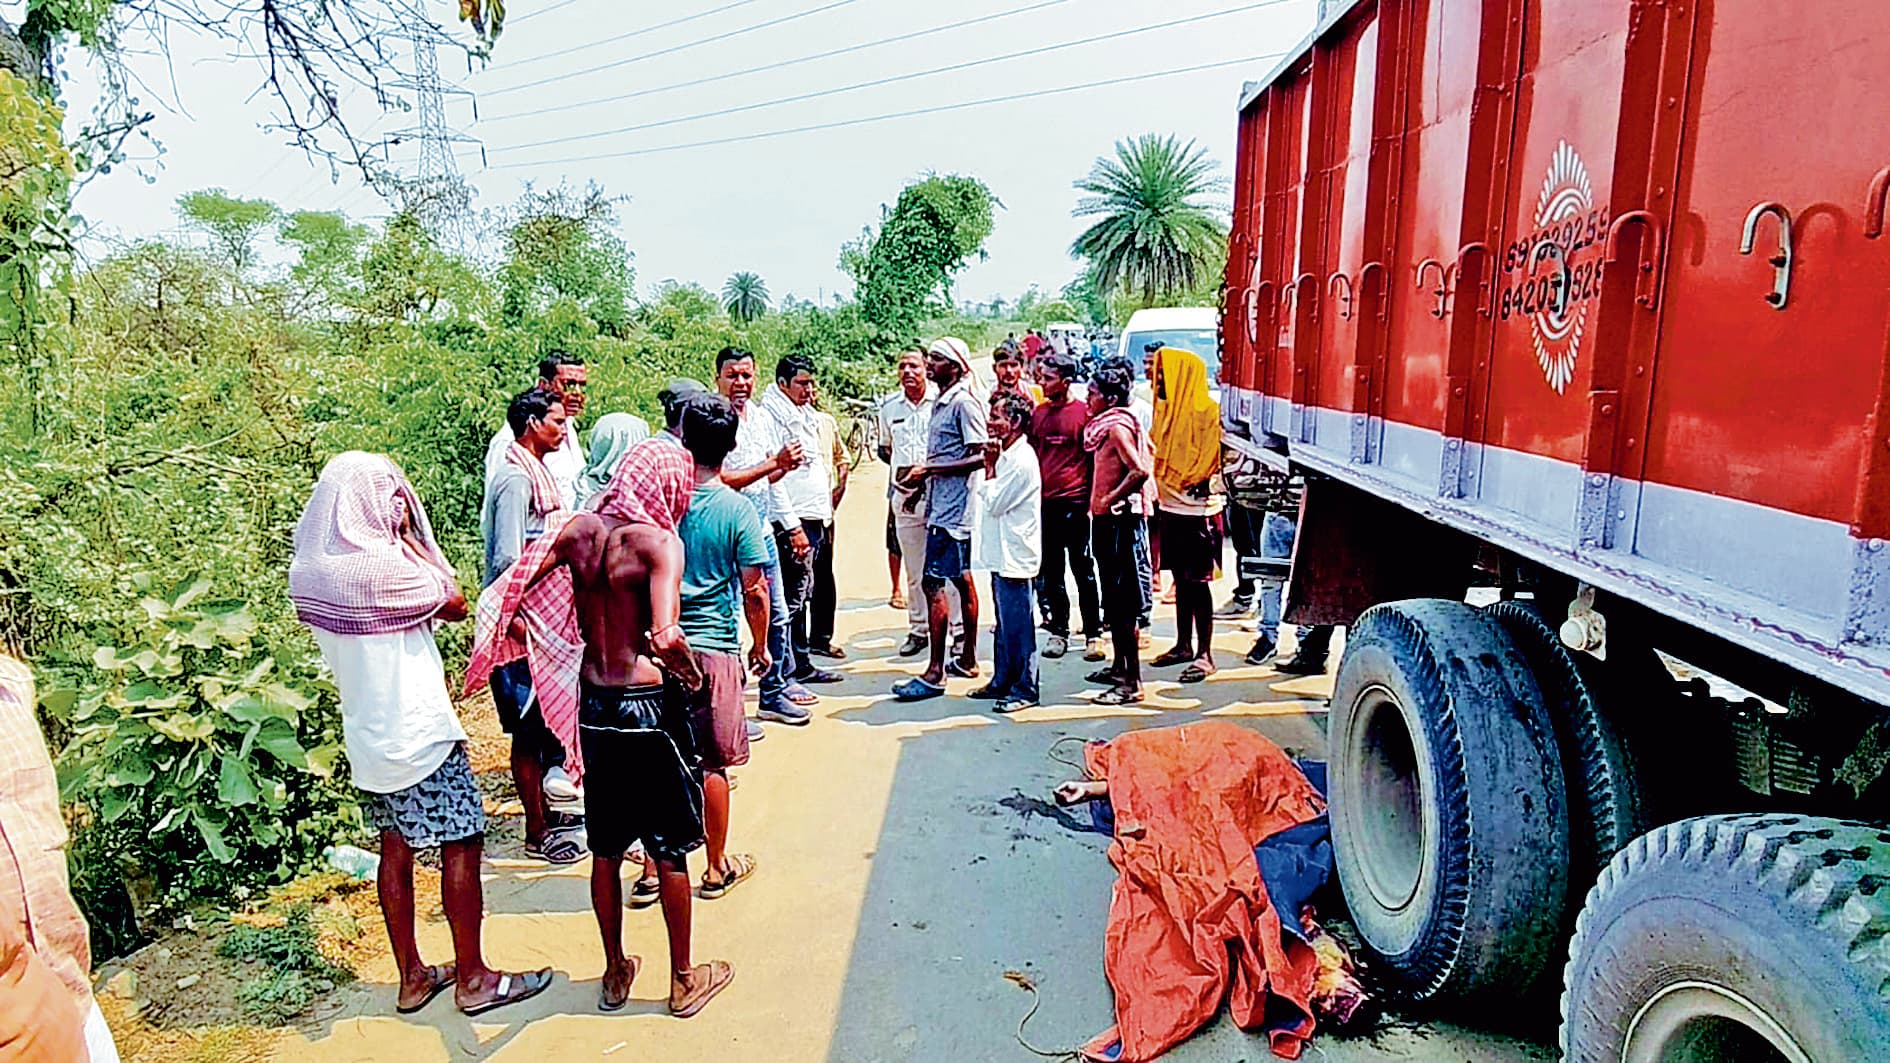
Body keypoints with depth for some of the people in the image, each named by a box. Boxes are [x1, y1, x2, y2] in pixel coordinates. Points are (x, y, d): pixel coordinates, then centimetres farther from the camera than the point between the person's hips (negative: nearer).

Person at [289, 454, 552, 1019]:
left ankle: (412, 976, 29)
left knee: (395, 846, 17)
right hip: (419, 733, -8)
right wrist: (409, 537, -9)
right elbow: (454, 604, -11)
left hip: (366, 734, 8)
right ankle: (472, 979, 14)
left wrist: (399, 539, 6)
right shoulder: (386, 566, -24)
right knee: (462, 844, 4)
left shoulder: (309, 572, 2)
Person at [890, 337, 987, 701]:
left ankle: (935, 673, -6)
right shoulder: (941, 402, 15)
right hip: (942, 505, 10)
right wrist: (922, 482, 19)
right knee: (962, 580, 15)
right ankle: (968, 659, 25)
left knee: (933, 583, -10)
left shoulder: (964, 403, -14)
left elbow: (979, 457, -20)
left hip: (953, 508, -10)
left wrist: (928, 470, -20)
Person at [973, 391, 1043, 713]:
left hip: (1014, 556, -10)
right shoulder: (1007, 455, 14)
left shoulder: (1021, 460, -17)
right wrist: (992, 464, 9)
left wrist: (990, 467, -10)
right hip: (1001, 553, 10)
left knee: (1017, 625, -3)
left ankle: (1024, 689, 6)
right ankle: (1003, 681, 27)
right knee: (1005, 623, 17)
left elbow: (993, 503, -16)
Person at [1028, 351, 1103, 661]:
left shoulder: (1084, 412, -4)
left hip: (1075, 503, -5)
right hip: (1044, 503, 5)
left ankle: (1093, 634, 10)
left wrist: (1091, 498, -5)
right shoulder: (1038, 414, 11)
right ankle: (1058, 632, 19)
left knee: (1083, 571, 2)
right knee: (1052, 572, 10)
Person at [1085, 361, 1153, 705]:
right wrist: (1099, 504, 11)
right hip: (1105, 520, 10)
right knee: (1112, 599, 17)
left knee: (1121, 602, -7)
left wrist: (1112, 498, -18)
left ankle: (1132, 683, -3)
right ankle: (1119, 666, 30)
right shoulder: (1105, 426, 13)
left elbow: (1140, 470, -27)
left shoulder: (1117, 427, -15)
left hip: (1118, 519, -10)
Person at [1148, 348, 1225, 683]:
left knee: (1197, 582, -4)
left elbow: (1211, 460, -14)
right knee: (1181, 580, 14)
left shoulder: (1206, 411, -12)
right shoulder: (1167, 408, 12)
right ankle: (1183, 645, 24)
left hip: (1197, 509, -7)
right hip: (1170, 507, 7)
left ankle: (1204, 653, 2)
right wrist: (1158, 498, 9)